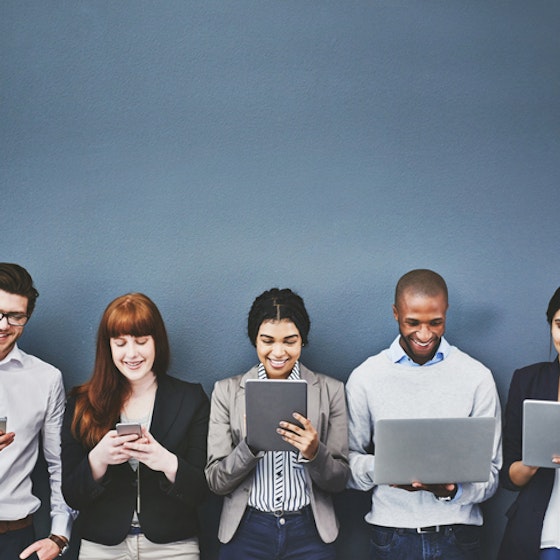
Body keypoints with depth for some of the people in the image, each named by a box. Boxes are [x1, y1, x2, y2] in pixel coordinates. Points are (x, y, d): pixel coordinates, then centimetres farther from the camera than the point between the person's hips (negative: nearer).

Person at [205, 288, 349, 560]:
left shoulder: (330, 390, 1)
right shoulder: (227, 391, 1)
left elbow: (339, 481, 1)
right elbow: (216, 482, -2)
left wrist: (314, 452, -19)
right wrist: (250, 444, -19)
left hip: (309, 534, 0)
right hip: (246, 532, 0)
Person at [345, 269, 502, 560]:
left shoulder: (477, 377, -1)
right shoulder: (365, 378, 0)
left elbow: (490, 471, 1)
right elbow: (349, 461, 2)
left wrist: (454, 489, -18)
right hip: (390, 536, 0)